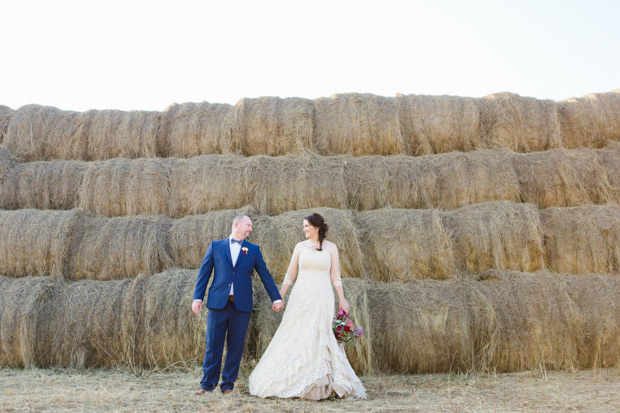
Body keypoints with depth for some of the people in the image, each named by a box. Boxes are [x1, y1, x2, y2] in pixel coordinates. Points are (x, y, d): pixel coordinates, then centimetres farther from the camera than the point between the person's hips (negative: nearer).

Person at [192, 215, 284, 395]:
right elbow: (204, 273, 7)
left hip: (241, 305, 1)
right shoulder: (216, 246, 9)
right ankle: (207, 383, 14)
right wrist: (197, 298, -1)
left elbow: (265, 275, 12)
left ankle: (228, 384, 16)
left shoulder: (253, 250, 12)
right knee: (213, 345, 2)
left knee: (236, 346, 4)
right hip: (218, 303, -1)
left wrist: (276, 298, 7)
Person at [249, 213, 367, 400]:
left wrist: (342, 299, -3)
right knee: (295, 335, 1)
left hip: (322, 297, -1)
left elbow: (335, 276, 4)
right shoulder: (300, 246, 8)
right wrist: (280, 296, 5)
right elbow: (290, 274, 10)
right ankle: (290, 380, 12)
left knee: (319, 337, -3)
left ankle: (320, 384, 8)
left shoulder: (331, 248, 5)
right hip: (300, 296, 2)